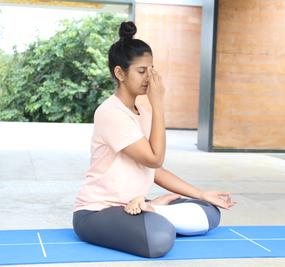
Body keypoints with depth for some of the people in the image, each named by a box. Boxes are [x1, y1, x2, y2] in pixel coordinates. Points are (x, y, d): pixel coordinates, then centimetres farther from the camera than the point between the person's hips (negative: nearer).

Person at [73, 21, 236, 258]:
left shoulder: (143, 114, 11)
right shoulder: (111, 112, -18)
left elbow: (155, 170, 11)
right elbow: (155, 159, -21)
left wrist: (203, 195, 6)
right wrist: (158, 103, -19)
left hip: (133, 206, 9)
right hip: (97, 212, -8)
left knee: (209, 212, 3)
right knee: (160, 239, -38)